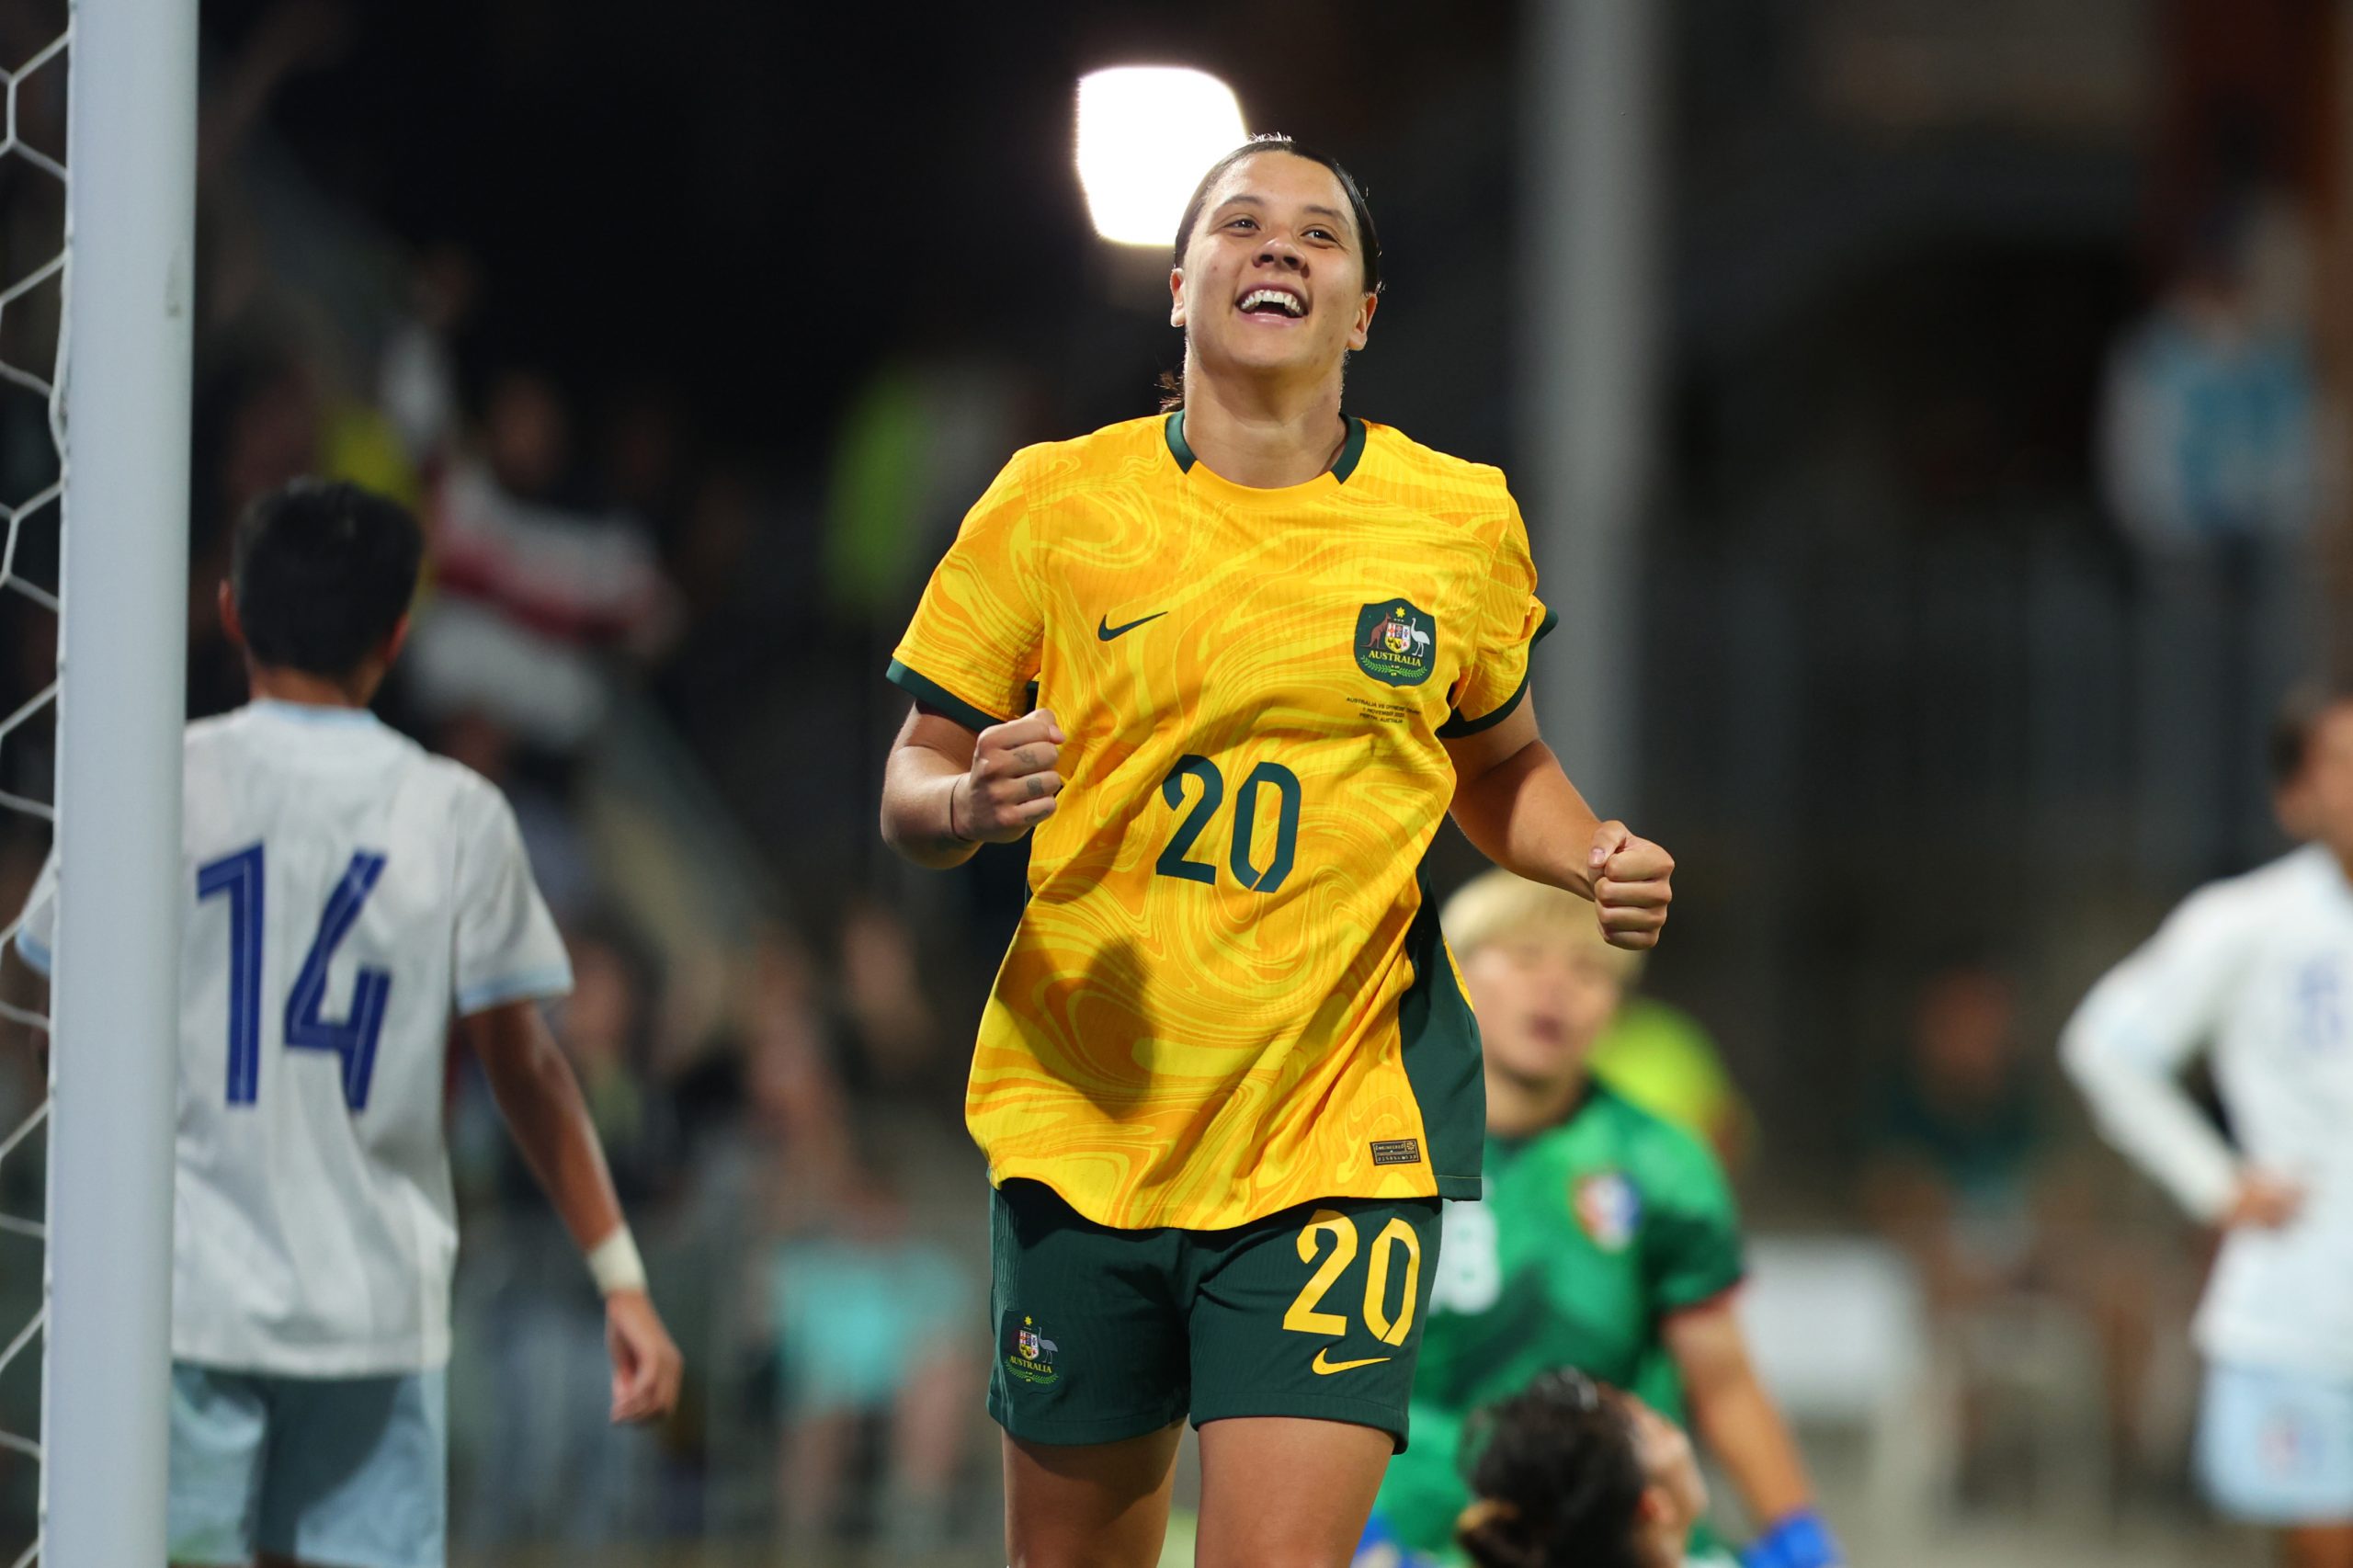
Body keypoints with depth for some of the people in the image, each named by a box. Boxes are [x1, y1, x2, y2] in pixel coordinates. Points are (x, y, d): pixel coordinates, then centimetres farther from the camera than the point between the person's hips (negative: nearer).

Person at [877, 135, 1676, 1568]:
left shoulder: (1462, 522, 4)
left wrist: (1596, 862, 0)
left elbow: (1500, 769, 21)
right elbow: (911, 787, 5)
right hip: (1084, 1126, 1)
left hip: (1340, 1138, -1)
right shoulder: (1053, 504, 1)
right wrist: (972, 804, -18)